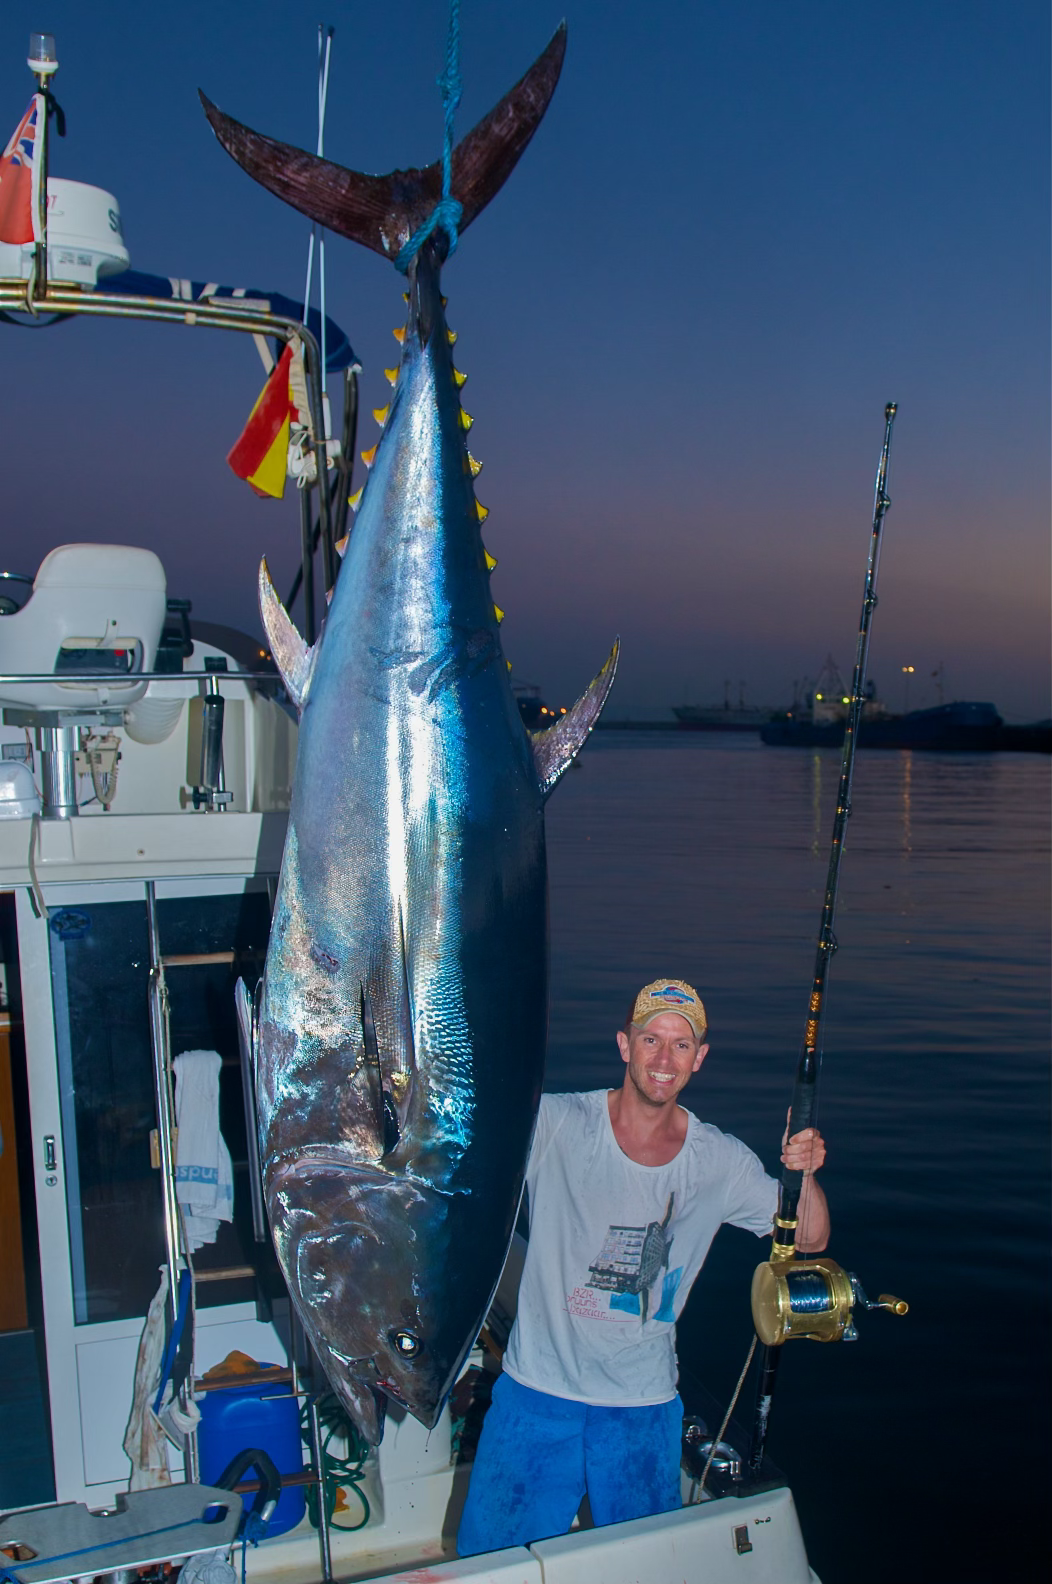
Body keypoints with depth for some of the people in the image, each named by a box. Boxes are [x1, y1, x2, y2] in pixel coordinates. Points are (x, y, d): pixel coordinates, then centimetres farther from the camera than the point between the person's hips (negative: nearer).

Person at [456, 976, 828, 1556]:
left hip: (646, 1409, 2)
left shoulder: (720, 1161, -2)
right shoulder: (553, 1124, -12)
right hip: (538, 1393, -2)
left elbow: (810, 1239, 4)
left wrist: (806, 1173, -15)